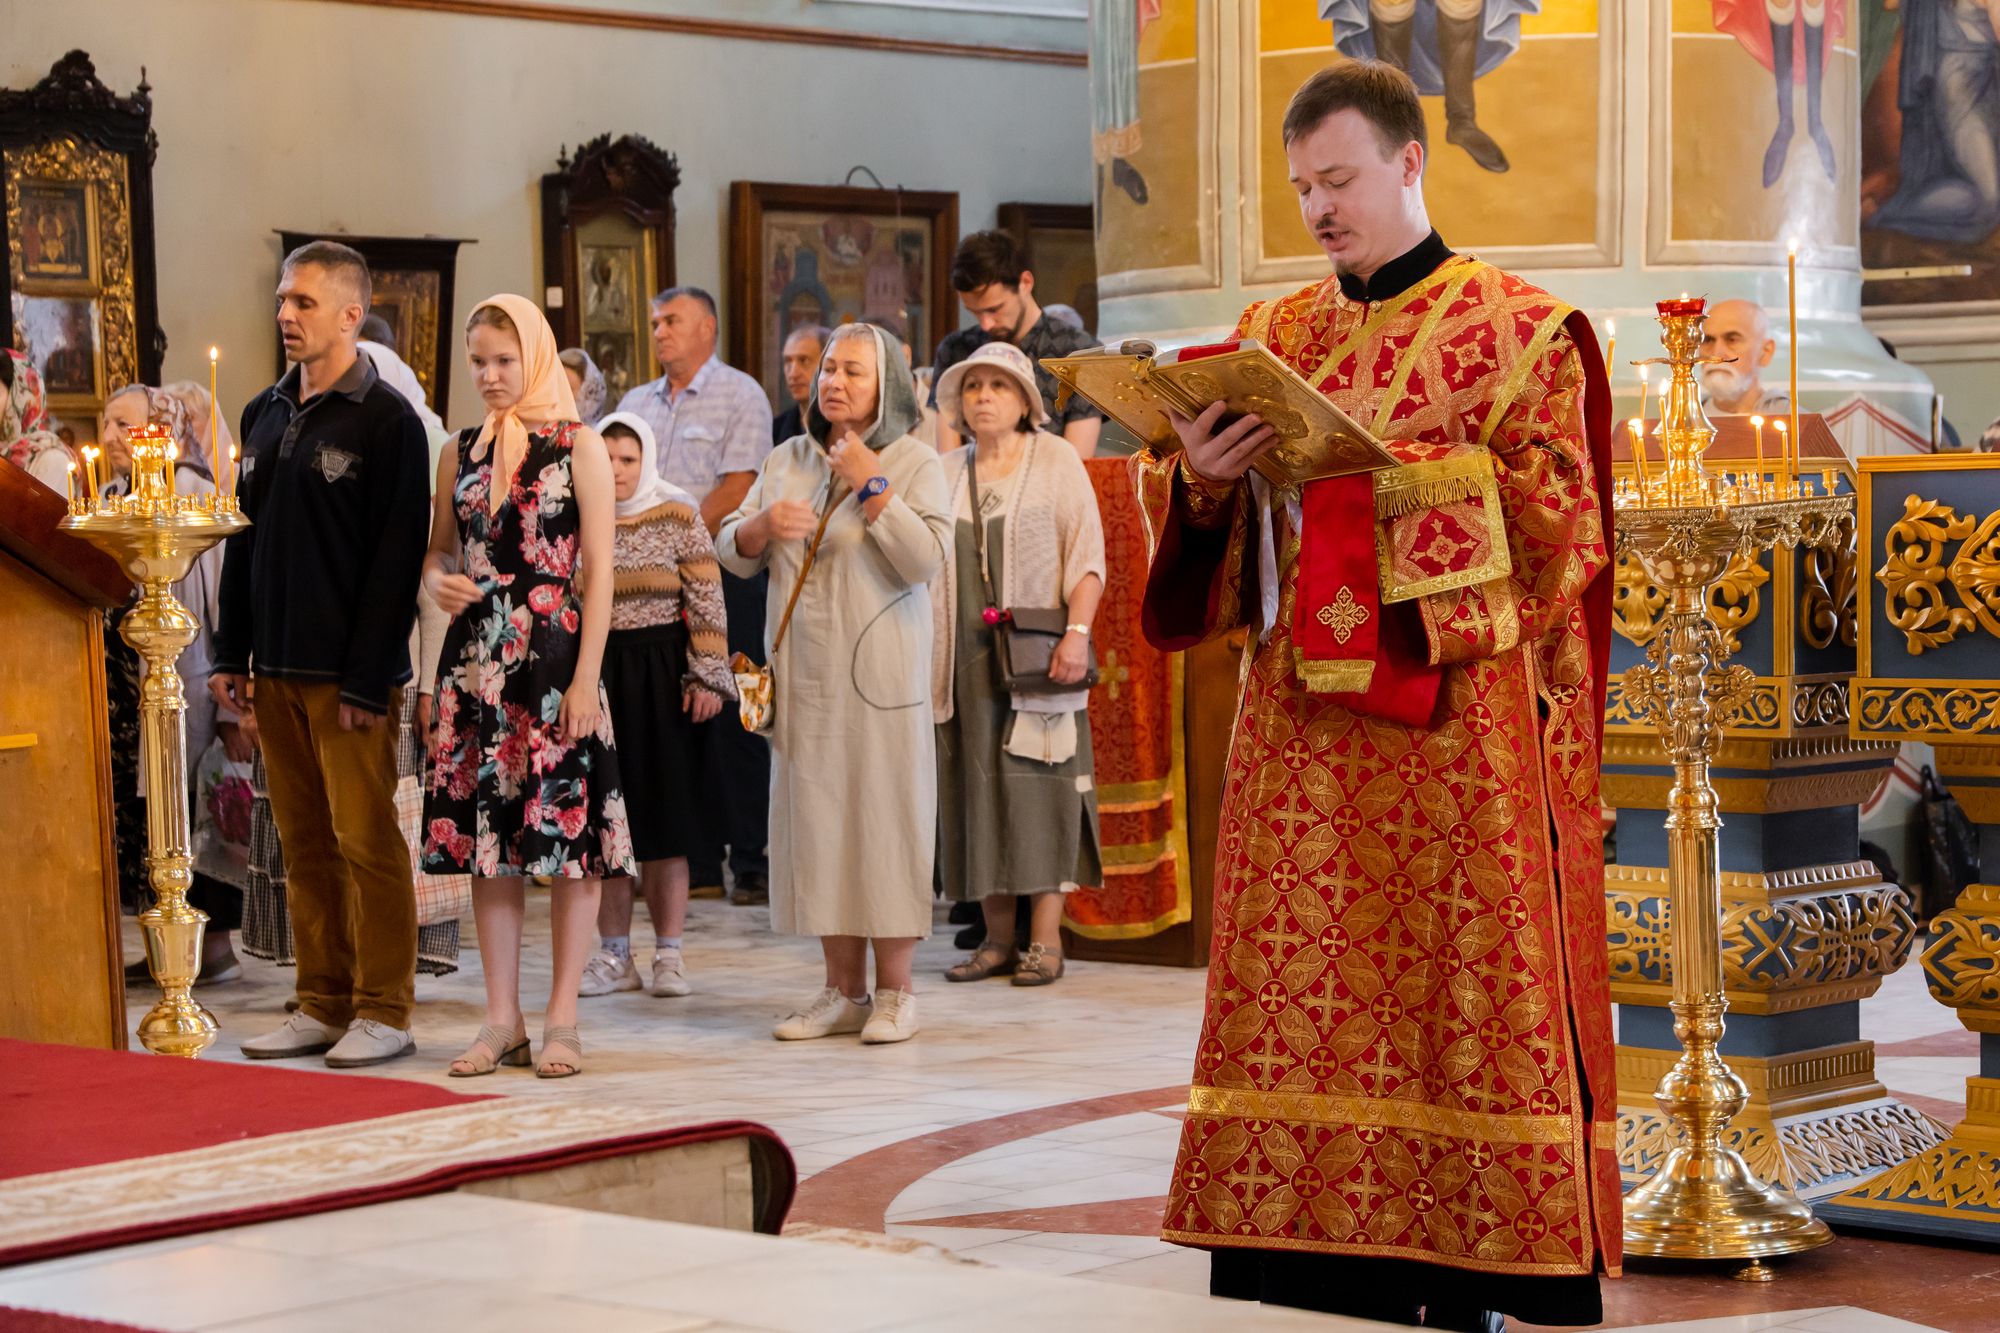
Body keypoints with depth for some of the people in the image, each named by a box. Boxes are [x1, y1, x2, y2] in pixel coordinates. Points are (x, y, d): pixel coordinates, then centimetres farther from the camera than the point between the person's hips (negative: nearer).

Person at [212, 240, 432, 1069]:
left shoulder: (387, 420, -7)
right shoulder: (264, 416, 15)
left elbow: (395, 558, -12)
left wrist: (367, 681, -17)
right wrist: (230, 653, 12)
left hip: (349, 673, -7)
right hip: (275, 669, 7)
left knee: (366, 839, -4)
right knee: (304, 843, 9)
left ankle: (384, 1012, 2)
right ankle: (323, 1004, 15)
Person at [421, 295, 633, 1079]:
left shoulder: (579, 447, -1)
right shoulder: (461, 452, 12)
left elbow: (599, 569, -4)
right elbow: (438, 548, 18)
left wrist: (586, 677, -11)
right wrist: (437, 581, -6)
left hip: (555, 658, -4)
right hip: (477, 659, 4)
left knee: (569, 836, -3)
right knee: (486, 836, 5)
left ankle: (561, 1019, 4)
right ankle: (502, 1020, 11)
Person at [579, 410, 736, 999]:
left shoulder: (678, 516, -1)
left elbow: (707, 602, -3)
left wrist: (708, 676, -9)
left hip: (659, 672, -2)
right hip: (594, 670, 2)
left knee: (662, 811, 0)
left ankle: (669, 954, 5)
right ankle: (614, 955, 11)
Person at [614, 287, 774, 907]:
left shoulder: (740, 396, -2)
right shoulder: (636, 404, 17)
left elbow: (736, 490, -11)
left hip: (721, 573, -6)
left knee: (731, 723, -6)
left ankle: (753, 865, -2)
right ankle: (695, 863, 11)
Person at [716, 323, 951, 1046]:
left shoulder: (914, 464, 1)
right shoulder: (787, 461, 14)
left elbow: (927, 558, -13)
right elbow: (731, 553, 14)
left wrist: (871, 488, -14)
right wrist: (763, 524, -7)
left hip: (878, 676, -4)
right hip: (803, 679, 5)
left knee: (883, 818, -4)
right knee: (817, 822, 5)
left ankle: (893, 991, 4)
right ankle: (843, 991, 13)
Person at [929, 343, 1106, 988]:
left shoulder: (1056, 460, 4)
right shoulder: (944, 473, 14)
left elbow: (1086, 553, -2)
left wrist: (1076, 632, -14)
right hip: (966, 661, 4)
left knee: (1040, 788, -5)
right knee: (977, 791, 3)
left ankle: (1045, 938, -3)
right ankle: (998, 938, 9)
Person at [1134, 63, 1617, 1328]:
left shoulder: (1519, 330, 2)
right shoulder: (1276, 334, 16)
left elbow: (1558, 508, -7)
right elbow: (1221, 538, 16)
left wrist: (1392, 474, -16)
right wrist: (1203, 480, -7)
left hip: (1453, 720, -4)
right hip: (1299, 724, 5)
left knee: (1448, 996, -6)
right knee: (1299, 997, 0)